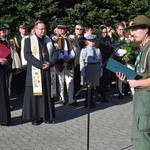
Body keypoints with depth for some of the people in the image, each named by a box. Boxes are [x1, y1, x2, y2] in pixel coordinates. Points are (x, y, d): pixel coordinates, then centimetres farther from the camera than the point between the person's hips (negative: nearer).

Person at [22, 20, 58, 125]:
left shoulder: (49, 40, 14)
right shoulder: (29, 40, 1)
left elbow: (55, 53, 8)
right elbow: (27, 55, -10)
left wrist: (50, 63, -11)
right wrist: (40, 65, -18)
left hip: (48, 72, 4)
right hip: (35, 72, -3)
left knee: (48, 93, 5)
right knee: (35, 94, -3)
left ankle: (48, 116, 11)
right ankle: (35, 117, 4)